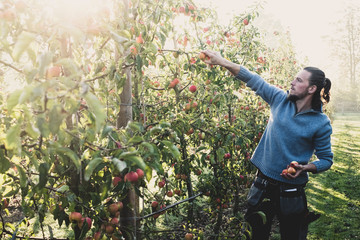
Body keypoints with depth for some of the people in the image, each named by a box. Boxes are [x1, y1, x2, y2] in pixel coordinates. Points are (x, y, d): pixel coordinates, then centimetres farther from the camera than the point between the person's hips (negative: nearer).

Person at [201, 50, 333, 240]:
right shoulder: (280, 99, -2)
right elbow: (253, 79, 0)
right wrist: (221, 61, -3)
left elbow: (326, 159, -1)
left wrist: (305, 168, -20)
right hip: (263, 184, 3)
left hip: (291, 191, -3)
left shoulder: (321, 123, -9)